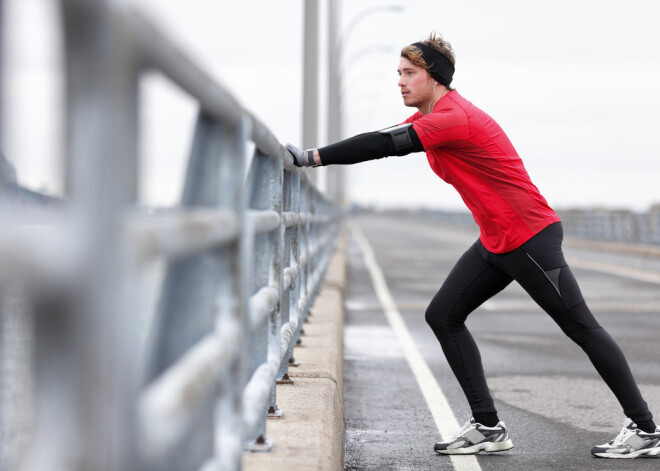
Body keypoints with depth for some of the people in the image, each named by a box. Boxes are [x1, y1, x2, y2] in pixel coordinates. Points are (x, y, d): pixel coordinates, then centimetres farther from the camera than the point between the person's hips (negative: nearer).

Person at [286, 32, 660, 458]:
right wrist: (312, 155, -1)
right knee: (443, 317, 4)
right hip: (495, 244, 10)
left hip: (531, 239, -10)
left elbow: (385, 146, -28)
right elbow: (381, 140, 12)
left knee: (582, 328, -4)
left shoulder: (454, 117, -21)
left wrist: (311, 157, -25)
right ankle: (488, 427, 6)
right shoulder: (430, 118, 10)